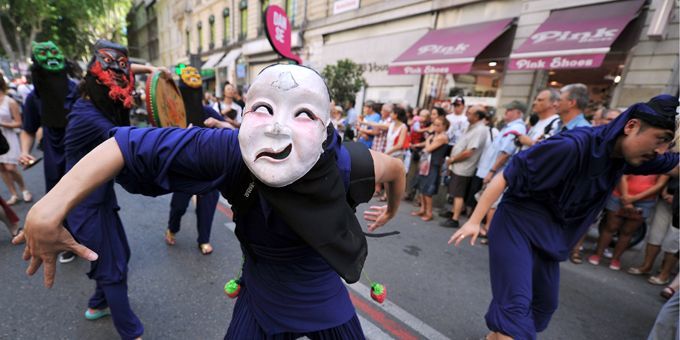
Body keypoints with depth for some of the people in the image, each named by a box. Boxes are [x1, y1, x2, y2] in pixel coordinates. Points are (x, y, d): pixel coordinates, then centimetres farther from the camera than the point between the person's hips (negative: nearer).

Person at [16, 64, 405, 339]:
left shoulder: (343, 164, -32)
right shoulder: (231, 152, -34)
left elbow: (394, 167, -9)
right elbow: (129, 144, -24)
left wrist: (392, 210, 11)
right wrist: (49, 210, -27)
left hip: (323, 294, 1)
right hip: (261, 294, 0)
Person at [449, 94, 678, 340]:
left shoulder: (627, 155, -1)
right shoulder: (573, 146, -26)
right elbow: (506, 176, -26)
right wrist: (474, 221, -26)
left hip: (550, 235, 9)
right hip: (516, 225, -8)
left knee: (545, 304, 19)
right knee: (516, 304, -17)